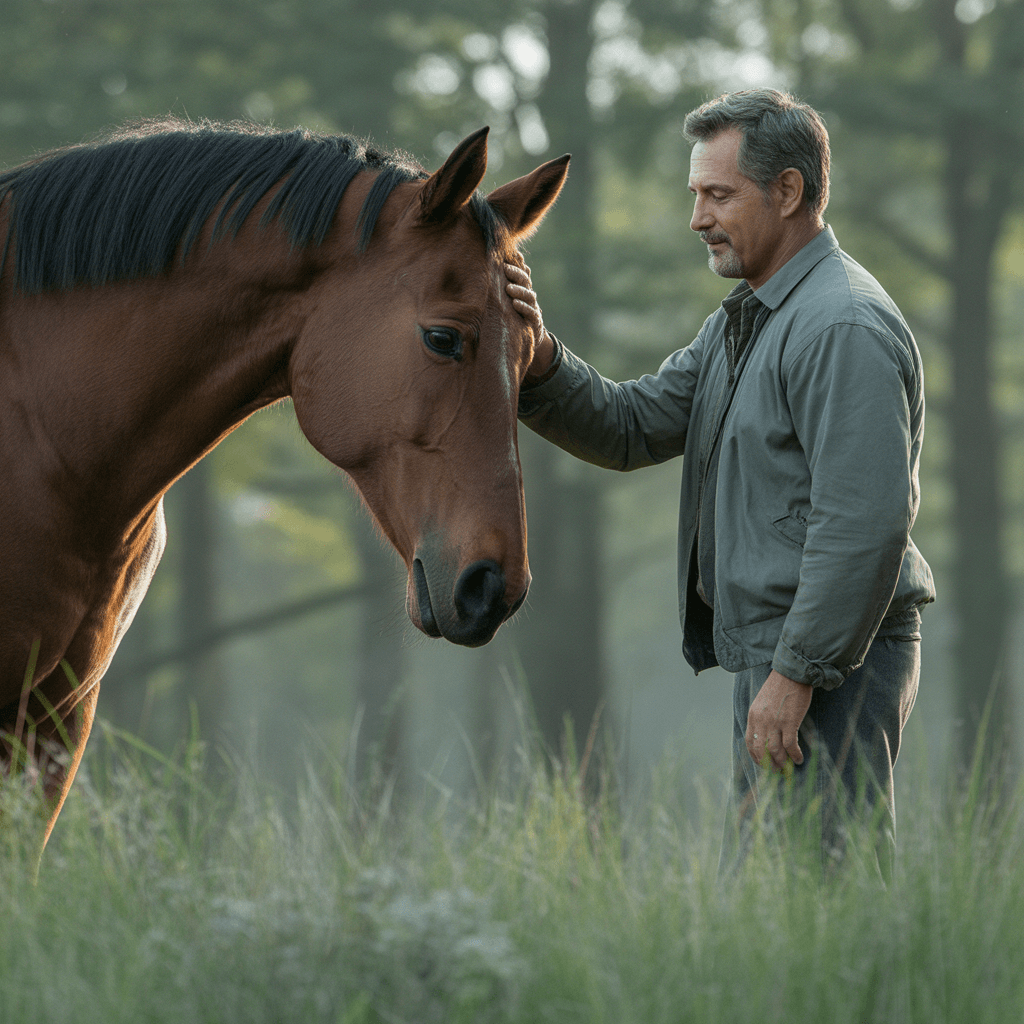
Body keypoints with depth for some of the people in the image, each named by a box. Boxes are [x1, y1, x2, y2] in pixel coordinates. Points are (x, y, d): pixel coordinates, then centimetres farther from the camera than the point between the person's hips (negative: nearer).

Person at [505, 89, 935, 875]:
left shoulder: (846, 327, -17)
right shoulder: (743, 322, 17)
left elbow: (864, 524, -23)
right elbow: (633, 427, 15)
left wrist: (795, 673, -24)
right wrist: (541, 359, -3)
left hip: (833, 664, -11)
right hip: (780, 658, 11)